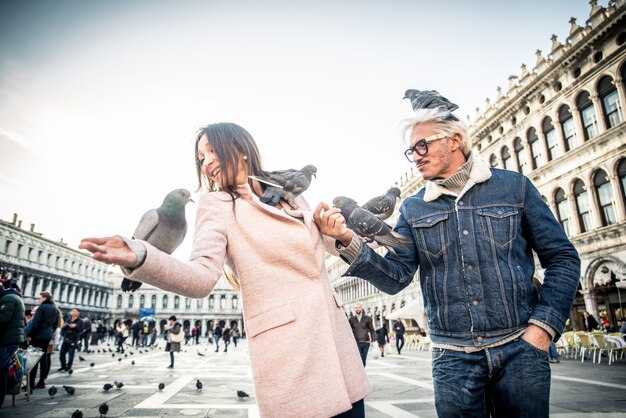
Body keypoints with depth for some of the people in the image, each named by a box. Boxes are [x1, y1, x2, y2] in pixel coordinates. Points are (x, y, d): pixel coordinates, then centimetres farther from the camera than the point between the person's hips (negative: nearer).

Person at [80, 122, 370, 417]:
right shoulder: (217, 204, 2)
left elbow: (336, 245, 26)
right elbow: (202, 278, -14)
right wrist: (138, 257, -30)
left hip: (334, 336, 5)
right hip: (286, 347, -5)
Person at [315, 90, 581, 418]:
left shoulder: (513, 187, 0)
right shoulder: (412, 209, 3)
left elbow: (562, 257, 3)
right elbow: (395, 277, -6)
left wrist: (543, 326, -6)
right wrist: (348, 241, -20)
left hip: (519, 350, 0)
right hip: (452, 357, 1)